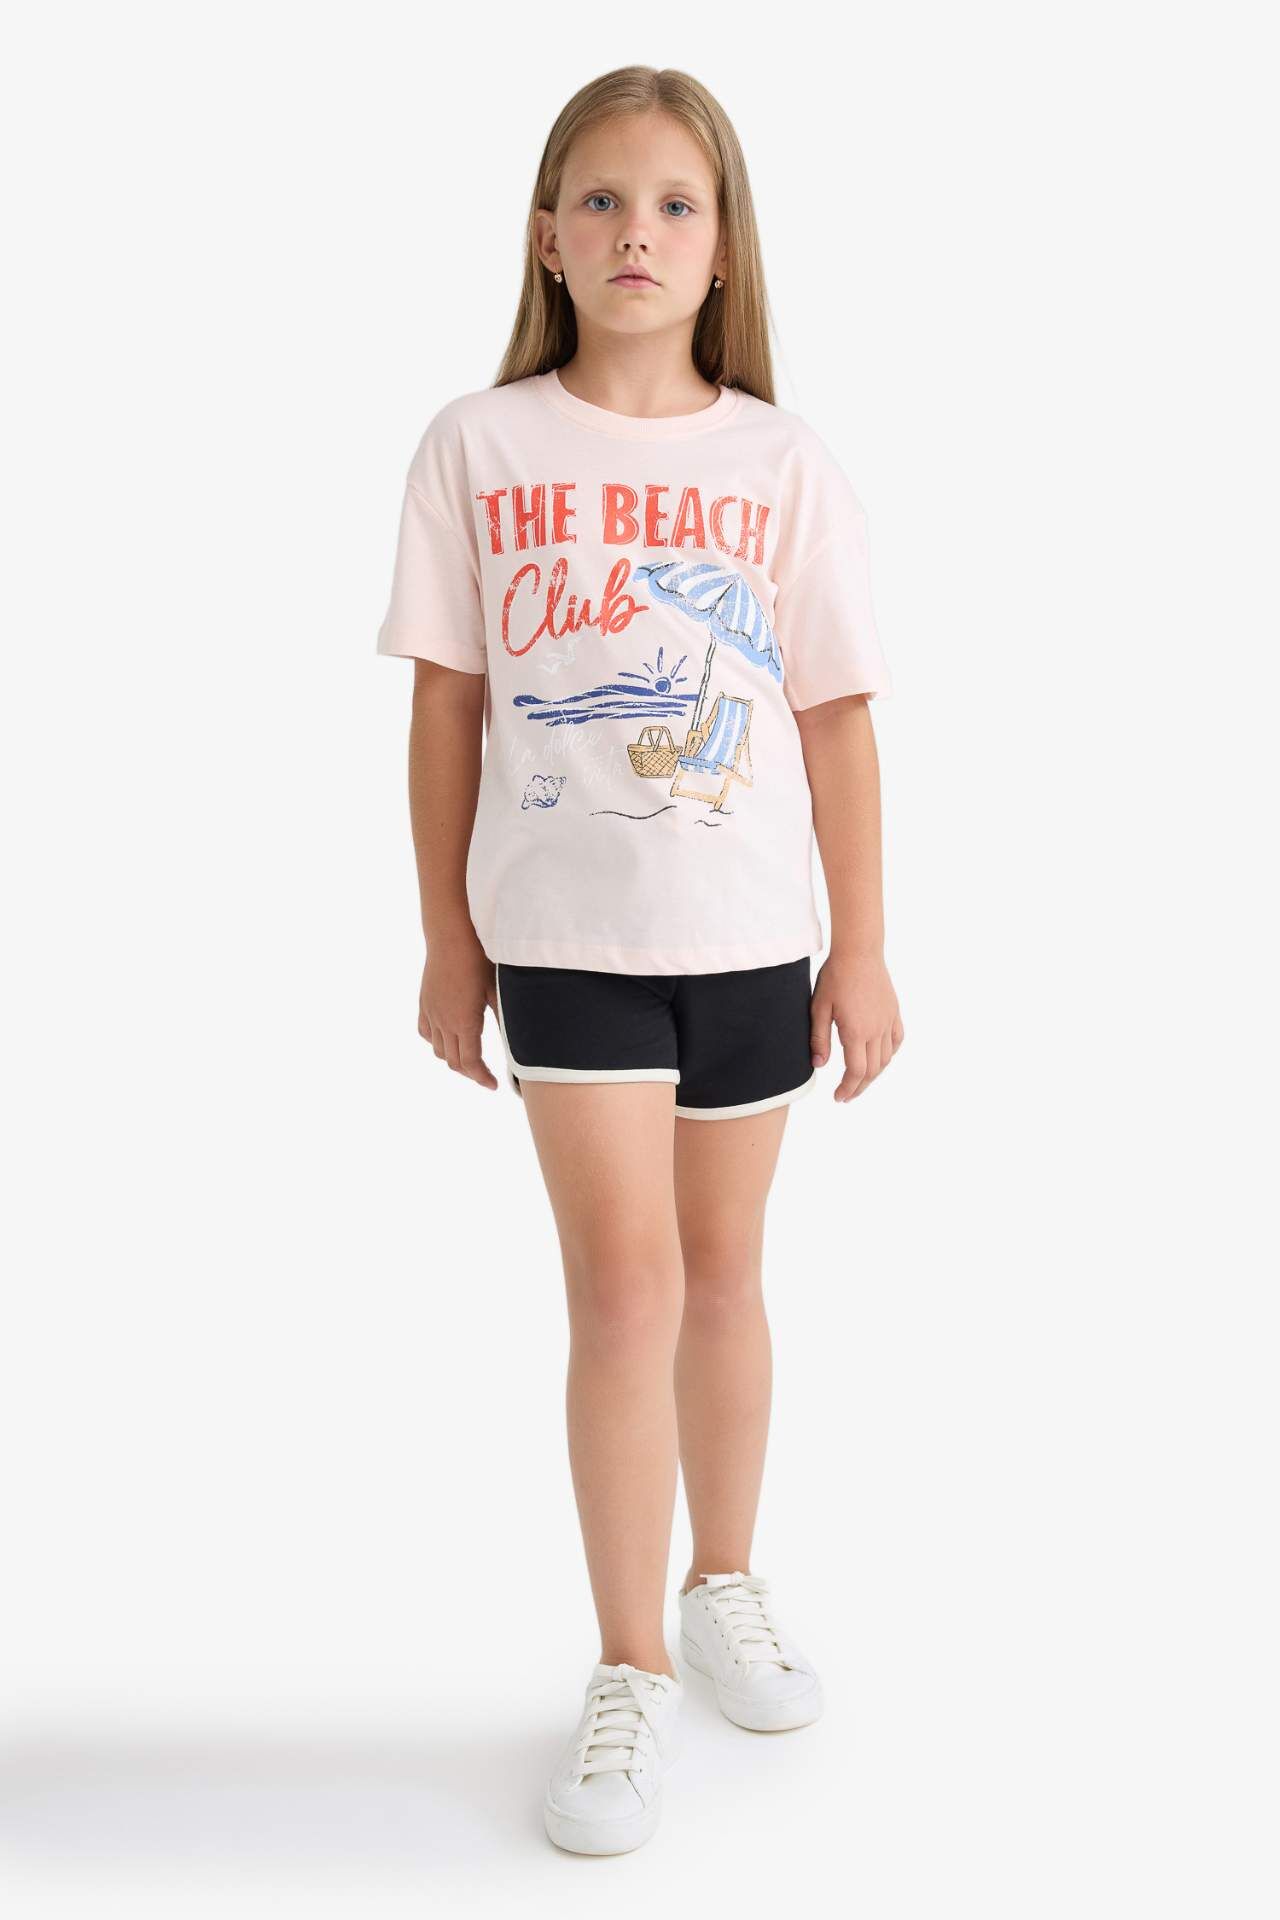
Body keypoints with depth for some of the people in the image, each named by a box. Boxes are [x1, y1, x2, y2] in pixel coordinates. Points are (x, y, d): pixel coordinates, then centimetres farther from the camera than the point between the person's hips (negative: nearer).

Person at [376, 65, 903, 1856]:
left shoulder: (786, 469, 0)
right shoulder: (478, 449, -1)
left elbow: (836, 722, 2)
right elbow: (447, 712, 1)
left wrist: (862, 954, 2)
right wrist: (448, 942, 3)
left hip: (747, 932, 2)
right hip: (563, 927, -1)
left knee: (723, 1268, 13)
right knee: (624, 1279, -4)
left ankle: (727, 1583, 35)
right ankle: (631, 1670, 13)